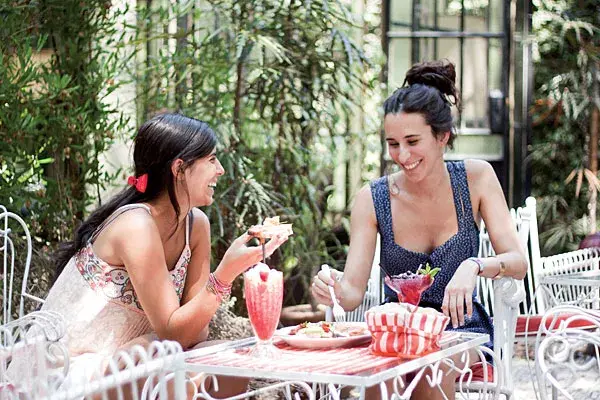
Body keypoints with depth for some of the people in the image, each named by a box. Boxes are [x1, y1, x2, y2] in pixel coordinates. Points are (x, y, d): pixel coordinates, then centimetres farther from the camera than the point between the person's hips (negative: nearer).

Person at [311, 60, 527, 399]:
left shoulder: (476, 178, -5)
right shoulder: (372, 199, -6)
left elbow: (519, 263, -10)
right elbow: (354, 291, -10)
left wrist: (475, 266, -32)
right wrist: (336, 290, -34)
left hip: (462, 328, 0)